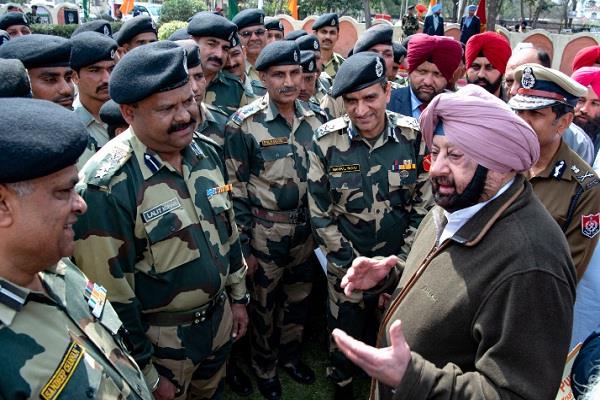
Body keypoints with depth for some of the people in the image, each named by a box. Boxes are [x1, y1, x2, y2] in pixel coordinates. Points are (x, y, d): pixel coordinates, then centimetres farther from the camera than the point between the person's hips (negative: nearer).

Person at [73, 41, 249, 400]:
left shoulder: (208, 151, -5)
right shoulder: (107, 184, -26)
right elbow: (110, 293, -21)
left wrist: (238, 296, 12)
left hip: (220, 315, 6)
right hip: (159, 337, -6)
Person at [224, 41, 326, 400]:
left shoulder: (314, 120, 0)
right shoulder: (244, 124, -15)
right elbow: (236, 190, -12)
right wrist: (243, 245, -11)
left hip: (305, 229, 5)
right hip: (264, 232, -4)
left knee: (298, 296, 20)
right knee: (264, 304, 15)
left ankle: (290, 354, 46)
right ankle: (264, 367, 39)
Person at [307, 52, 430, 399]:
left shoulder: (414, 136, -11)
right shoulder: (327, 142, -14)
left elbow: (424, 206, -5)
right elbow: (320, 215, -9)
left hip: (400, 260, 1)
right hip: (347, 263, -1)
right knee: (345, 332, 15)